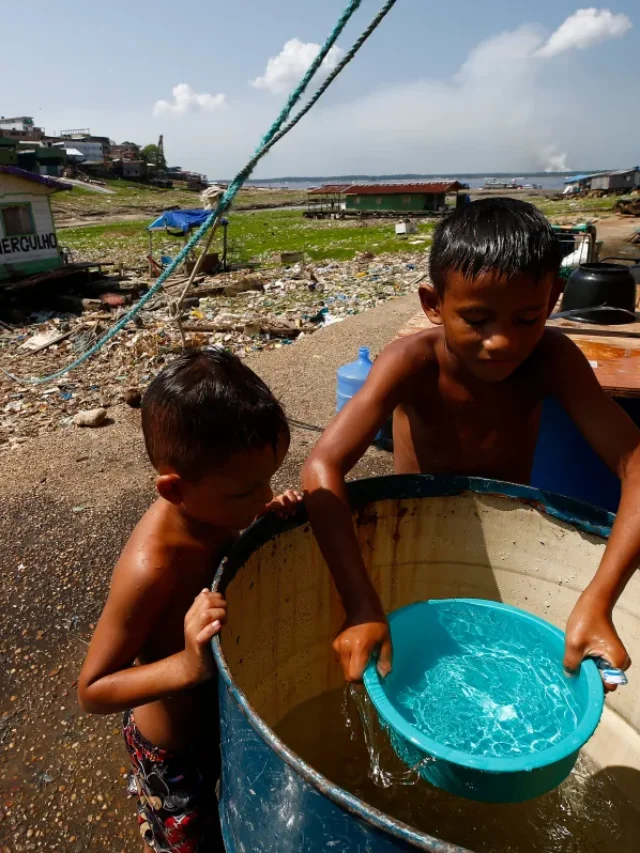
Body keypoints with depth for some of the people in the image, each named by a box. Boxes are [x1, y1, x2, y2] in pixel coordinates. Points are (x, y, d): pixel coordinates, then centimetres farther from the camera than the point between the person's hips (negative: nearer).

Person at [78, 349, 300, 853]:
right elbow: (92, 690, -26)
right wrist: (187, 665, -42)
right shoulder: (151, 567, -38)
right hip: (176, 750, -7)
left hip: (221, 716, 7)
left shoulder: (205, 508, -19)